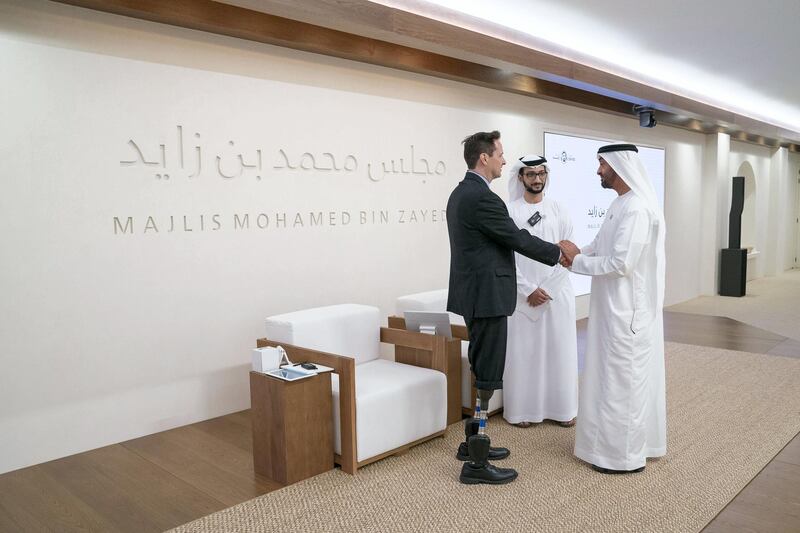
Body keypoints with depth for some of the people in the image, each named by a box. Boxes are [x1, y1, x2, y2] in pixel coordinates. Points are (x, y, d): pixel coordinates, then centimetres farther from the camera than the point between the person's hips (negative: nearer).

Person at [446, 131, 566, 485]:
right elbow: (518, 239, -13)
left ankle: (473, 441, 29)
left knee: (482, 371, 18)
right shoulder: (482, 197, -19)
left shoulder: (461, 193, 13)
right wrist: (559, 253, 1)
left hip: (474, 293, 10)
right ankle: (477, 463, 4)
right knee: (488, 376, -4)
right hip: (486, 296, -10)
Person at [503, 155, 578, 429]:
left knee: (559, 350, 7)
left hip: (558, 293, 2)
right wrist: (529, 290, -11)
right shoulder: (509, 211, -1)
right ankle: (523, 409, 14)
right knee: (523, 352, 2)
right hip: (522, 295, -2)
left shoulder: (559, 211, 5)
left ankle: (561, 408, 19)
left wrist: (547, 289, -8)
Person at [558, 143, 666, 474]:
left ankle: (625, 455, 12)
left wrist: (577, 260, -15)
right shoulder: (621, 204, 11)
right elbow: (602, 246, 16)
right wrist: (578, 254, -3)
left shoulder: (636, 209, -21)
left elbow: (620, 262, -26)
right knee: (623, 375, 18)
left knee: (621, 378, 0)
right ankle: (628, 442, 32)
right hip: (617, 307, 10)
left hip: (627, 310, -10)